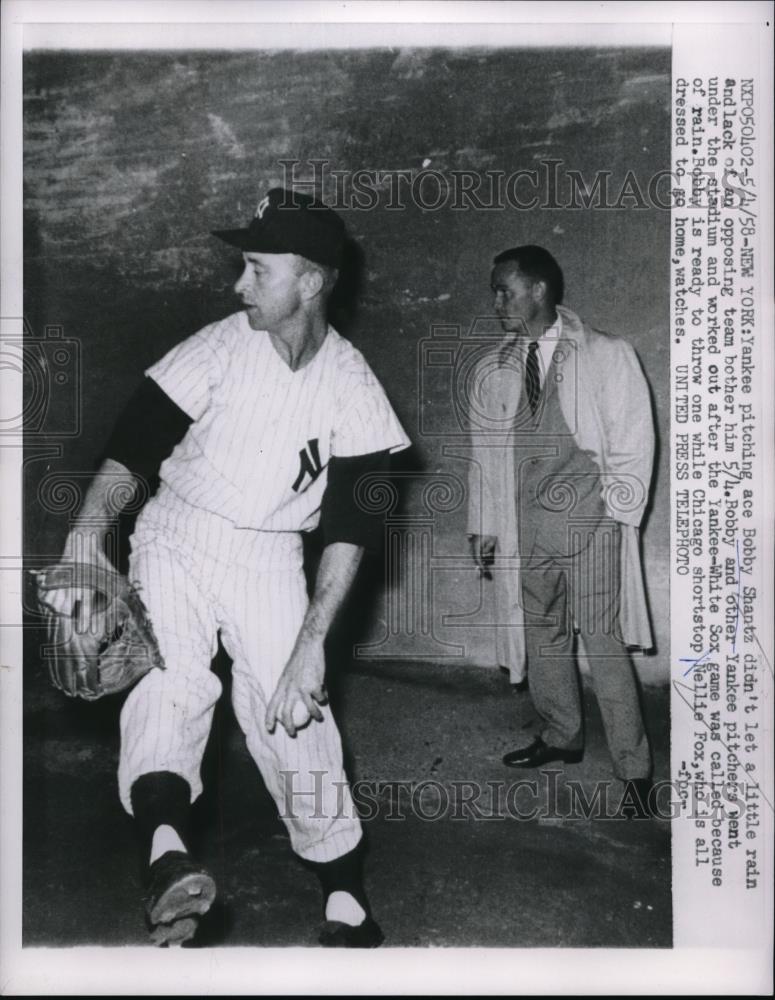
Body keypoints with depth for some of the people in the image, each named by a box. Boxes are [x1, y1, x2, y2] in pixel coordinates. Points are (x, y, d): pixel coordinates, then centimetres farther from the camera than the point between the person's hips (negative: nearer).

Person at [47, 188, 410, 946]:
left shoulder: (351, 385, -8)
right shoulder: (218, 349, -10)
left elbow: (350, 526, -10)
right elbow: (133, 445, -14)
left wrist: (312, 640, -17)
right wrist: (88, 531, -33)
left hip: (270, 557, 0)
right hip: (175, 540, 0)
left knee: (295, 719, -2)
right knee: (168, 681, -24)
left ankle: (345, 903, 11)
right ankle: (167, 853, -40)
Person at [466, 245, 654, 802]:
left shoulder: (607, 356, -2)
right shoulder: (494, 370, 9)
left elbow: (633, 441, -1)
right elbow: (485, 451, 12)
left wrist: (616, 512, -6)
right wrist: (484, 525, 9)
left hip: (591, 522, -4)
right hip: (526, 526, 5)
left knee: (605, 643, -4)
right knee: (542, 636, 13)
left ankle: (633, 767, 7)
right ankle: (561, 737, 31)